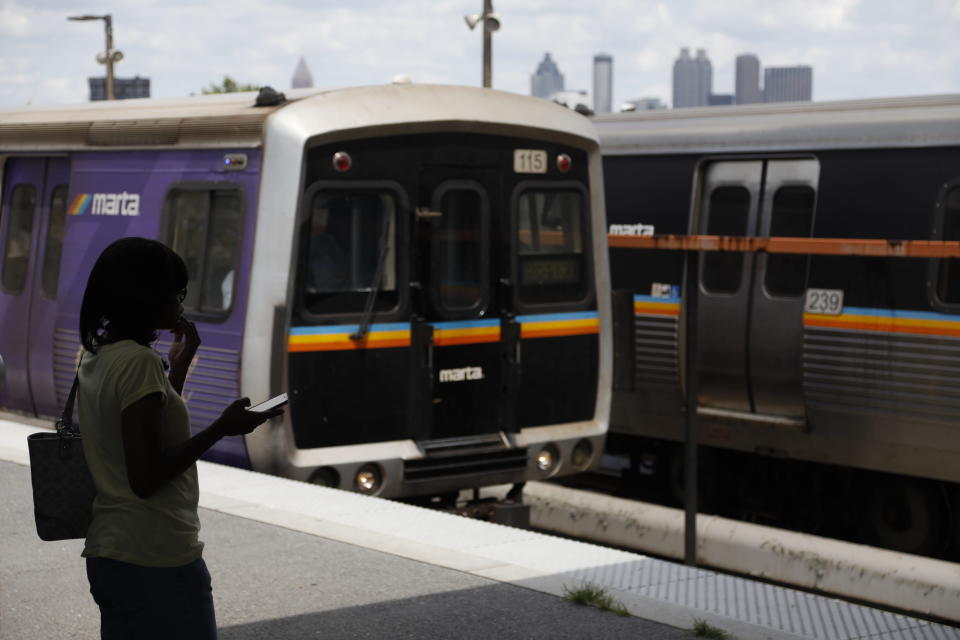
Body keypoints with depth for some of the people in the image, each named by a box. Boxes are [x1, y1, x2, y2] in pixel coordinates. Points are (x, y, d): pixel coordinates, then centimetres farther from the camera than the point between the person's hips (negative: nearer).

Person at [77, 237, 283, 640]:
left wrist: (181, 361, 19)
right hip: (157, 564, -9)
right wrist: (221, 429, -17)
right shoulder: (139, 362, -17)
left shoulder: (95, 359, 10)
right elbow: (146, 478, -21)